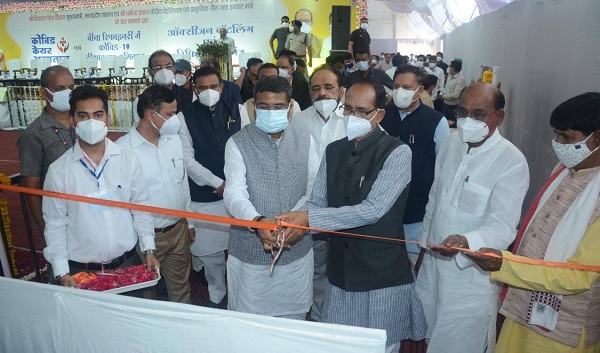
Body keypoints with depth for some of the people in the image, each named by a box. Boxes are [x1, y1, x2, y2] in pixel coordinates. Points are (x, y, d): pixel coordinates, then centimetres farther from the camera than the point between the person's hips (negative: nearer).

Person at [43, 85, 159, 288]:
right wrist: (61, 273, -6)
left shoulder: (128, 161, -4)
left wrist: (149, 249, -1)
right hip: (81, 271, -1)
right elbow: (55, 225, -2)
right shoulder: (58, 171, -8)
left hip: (128, 263, 2)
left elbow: (140, 208, 3)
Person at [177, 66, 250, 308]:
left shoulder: (237, 110, 4)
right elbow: (188, 159, -5)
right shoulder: (185, 117, -1)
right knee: (210, 251, 7)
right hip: (204, 196, -1)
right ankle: (216, 294, 30)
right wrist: (218, 183, -11)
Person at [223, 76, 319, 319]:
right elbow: (235, 193, -17)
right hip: (251, 253, -2)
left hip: (296, 251, 2)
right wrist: (258, 220, -36)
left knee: (293, 319, 18)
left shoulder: (305, 141, 3)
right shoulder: (238, 144, -6)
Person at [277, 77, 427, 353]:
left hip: (382, 274, -5)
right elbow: (317, 203, 4)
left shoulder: (397, 152, -13)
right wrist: (295, 223, -18)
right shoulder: (334, 151, 5)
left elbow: (372, 210, -23)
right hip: (340, 271, 5)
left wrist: (309, 218, -25)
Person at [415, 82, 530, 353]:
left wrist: (465, 242, -41)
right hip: (433, 262, 6)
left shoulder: (512, 162, -18)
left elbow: (502, 227, -22)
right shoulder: (451, 144, 2)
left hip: (471, 273, -5)